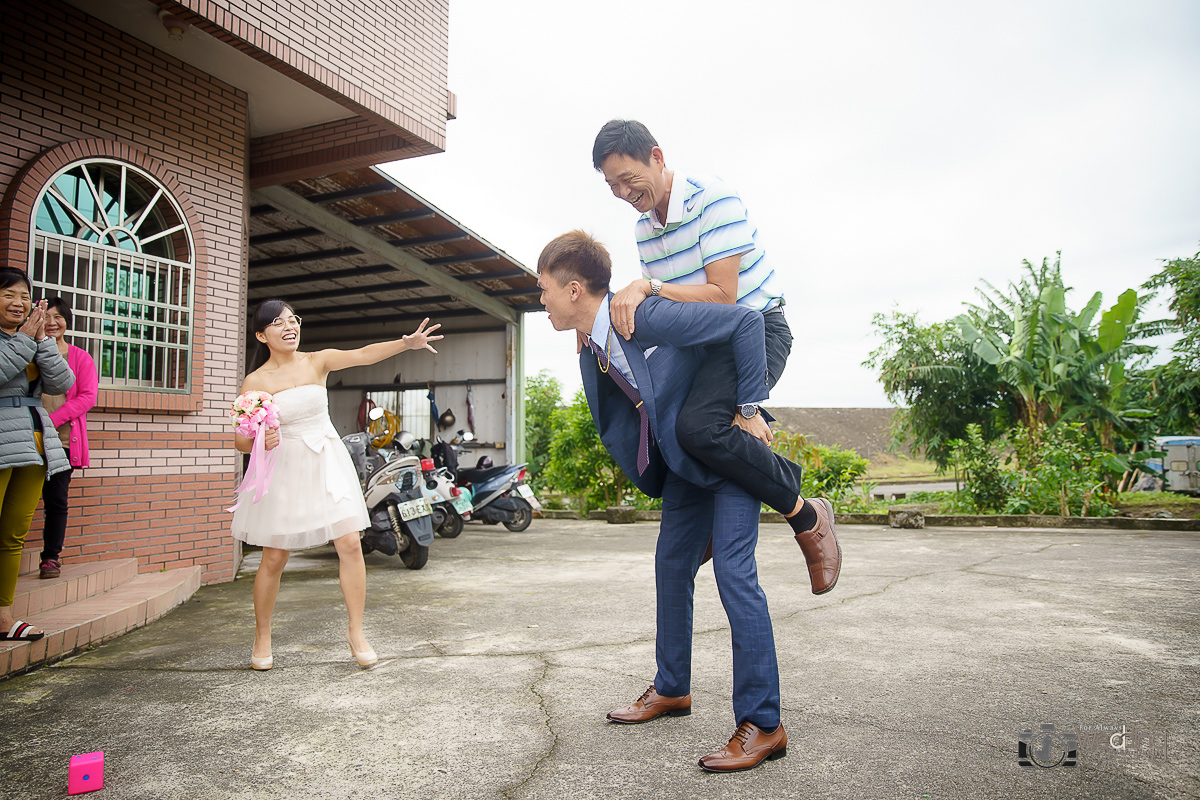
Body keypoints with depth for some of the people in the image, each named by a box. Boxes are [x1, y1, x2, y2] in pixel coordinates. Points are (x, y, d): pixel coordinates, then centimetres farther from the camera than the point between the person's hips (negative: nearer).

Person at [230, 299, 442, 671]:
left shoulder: (317, 361, 0)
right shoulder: (256, 382, -5)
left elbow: (363, 354, -15)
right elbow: (241, 440, -4)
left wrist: (405, 343, -30)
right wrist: (260, 441, -27)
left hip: (327, 462, 2)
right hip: (284, 468, -1)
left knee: (350, 545, -5)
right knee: (274, 558, 5)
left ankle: (356, 630, 11)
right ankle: (262, 637, 27)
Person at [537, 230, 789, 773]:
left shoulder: (646, 317, -26)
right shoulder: (591, 357, 2)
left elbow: (745, 322, -27)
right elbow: (617, 427, 13)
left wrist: (749, 409, -24)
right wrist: (654, 480, 10)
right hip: (682, 462, 9)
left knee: (733, 573, -12)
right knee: (672, 568, 13)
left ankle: (762, 723, -2)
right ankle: (672, 689, 30)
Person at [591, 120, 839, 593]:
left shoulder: (714, 199, -18)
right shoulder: (643, 228, 7)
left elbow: (722, 296, -24)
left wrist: (647, 286, -30)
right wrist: (610, 315, -5)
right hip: (700, 341, 9)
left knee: (697, 426, -31)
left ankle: (805, 517, -13)